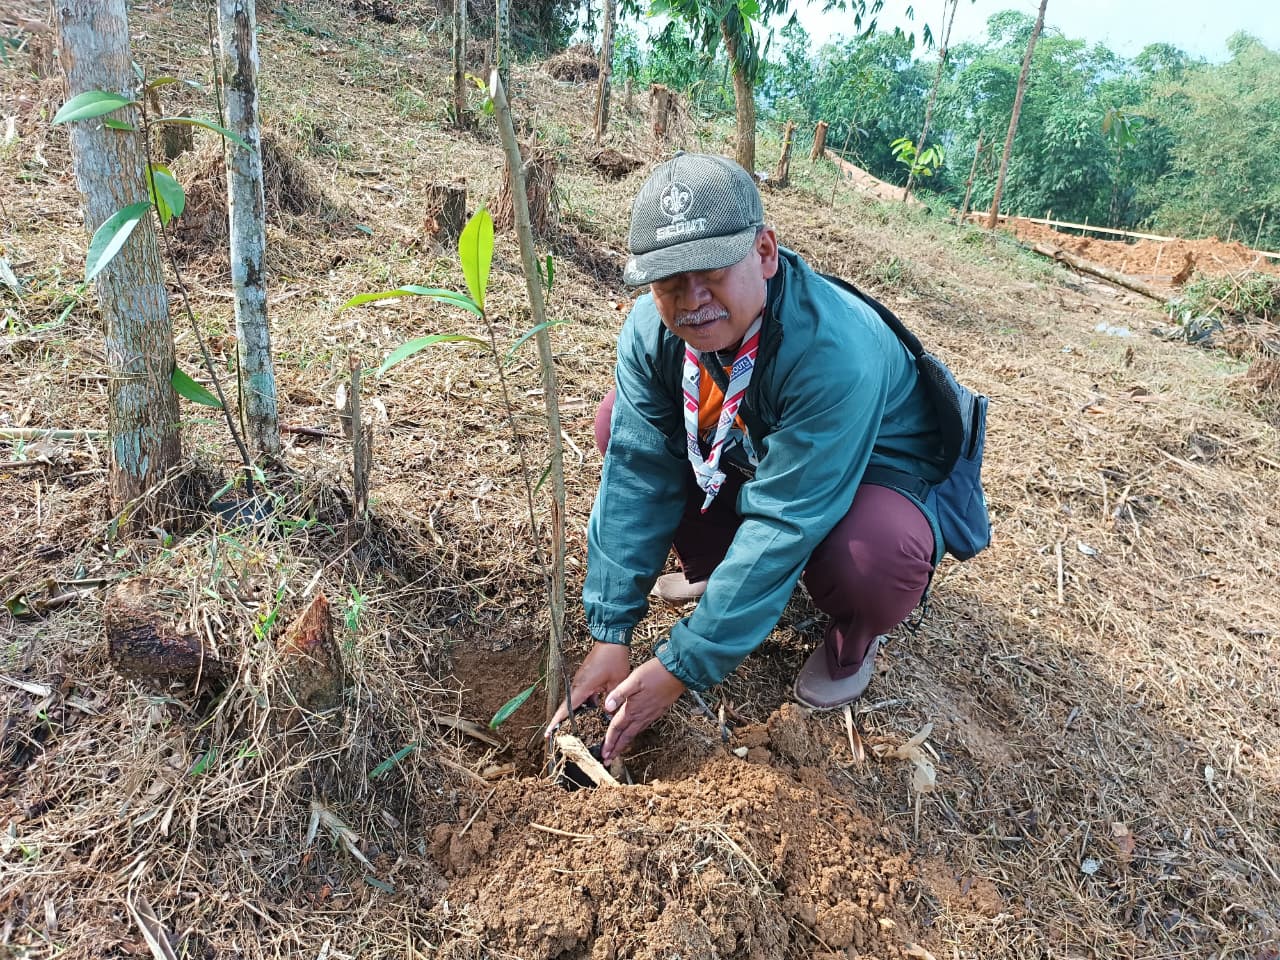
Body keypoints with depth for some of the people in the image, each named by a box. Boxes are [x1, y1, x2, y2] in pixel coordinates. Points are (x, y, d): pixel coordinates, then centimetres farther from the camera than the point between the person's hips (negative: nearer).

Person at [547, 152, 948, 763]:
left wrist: (682, 668, -33)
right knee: (618, 424, -11)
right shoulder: (652, 328, -21)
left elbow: (783, 524, -38)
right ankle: (712, 569, 10)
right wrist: (610, 635, -21)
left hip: (869, 476, -5)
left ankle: (852, 639, 1)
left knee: (875, 559, -39)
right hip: (739, 459, 6)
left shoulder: (835, 353, -39)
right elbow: (637, 477, -19)